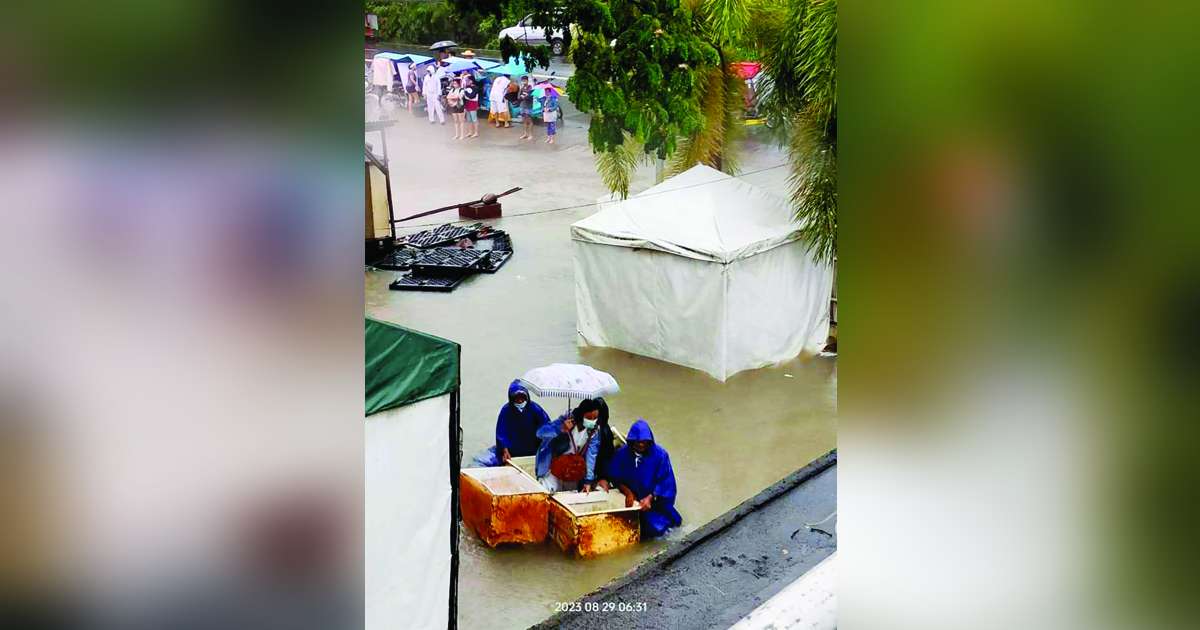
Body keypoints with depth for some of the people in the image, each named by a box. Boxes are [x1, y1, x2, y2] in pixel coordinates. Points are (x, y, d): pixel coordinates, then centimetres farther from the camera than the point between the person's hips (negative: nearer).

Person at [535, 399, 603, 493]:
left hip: (573, 471, 4)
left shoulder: (593, 432, -7)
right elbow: (540, 432, -26)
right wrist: (560, 429, -43)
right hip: (553, 467, -4)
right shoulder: (565, 420, -19)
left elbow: (591, 455, -12)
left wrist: (588, 480, -21)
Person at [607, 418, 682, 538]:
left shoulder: (660, 454, -15)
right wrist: (627, 492, -18)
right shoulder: (622, 453, -10)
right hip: (631, 499, 2)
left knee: (654, 529, -18)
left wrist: (650, 498, -25)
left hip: (655, 500, -2)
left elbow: (666, 482, -12)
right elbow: (615, 477, -2)